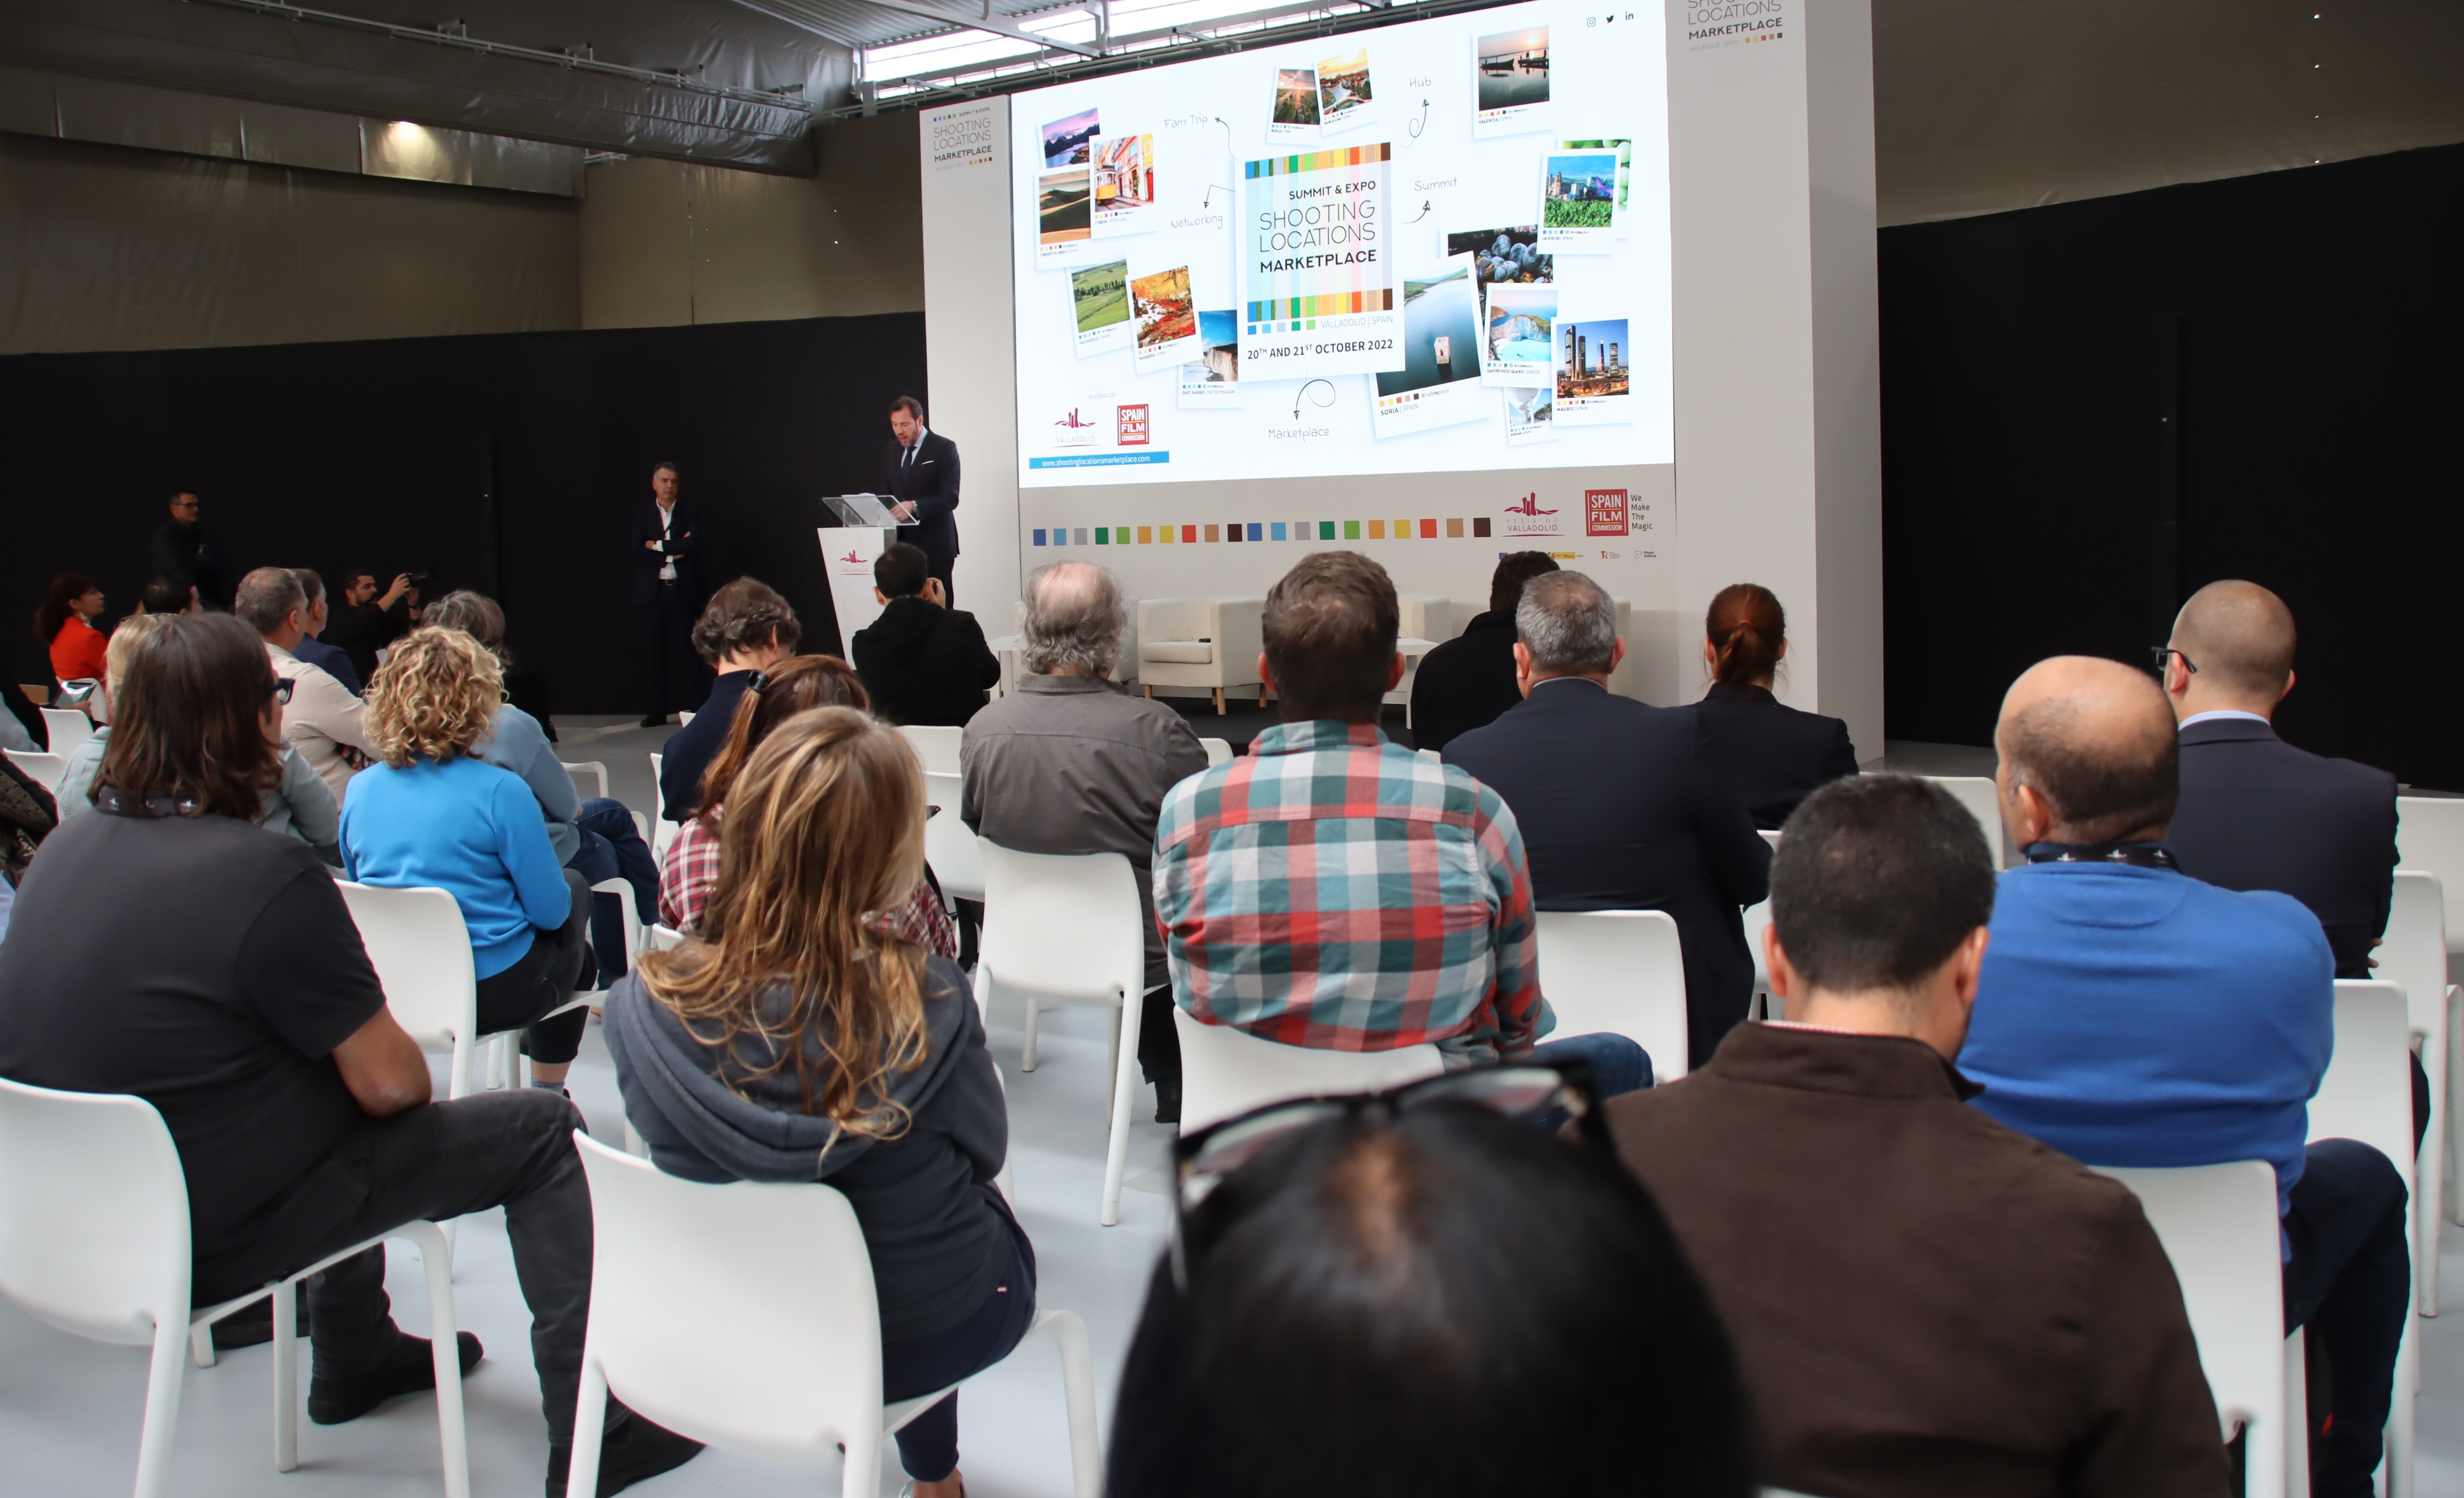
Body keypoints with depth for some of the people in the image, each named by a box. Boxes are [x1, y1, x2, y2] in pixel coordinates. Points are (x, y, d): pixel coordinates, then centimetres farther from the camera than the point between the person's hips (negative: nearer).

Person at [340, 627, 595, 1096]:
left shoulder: (360, 789, -2)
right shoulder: (500, 791, -19)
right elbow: (549, 910, -13)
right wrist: (565, 892, 9)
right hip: (494, 994, -6)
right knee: (575, 890, 25)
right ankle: (548, 1095, 30)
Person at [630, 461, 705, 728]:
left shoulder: (691, 512, 8)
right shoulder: (642, 514, 11)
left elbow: (694, 545, -9)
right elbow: (638, 552, -2)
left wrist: (658, 545, -8)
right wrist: (673, 552, -9)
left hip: (682, 591, -1)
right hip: (652, 592, 1)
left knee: (686, 650, -3)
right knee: (654, 653, 2)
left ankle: (692, 707, 0)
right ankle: (657, 710, 7)